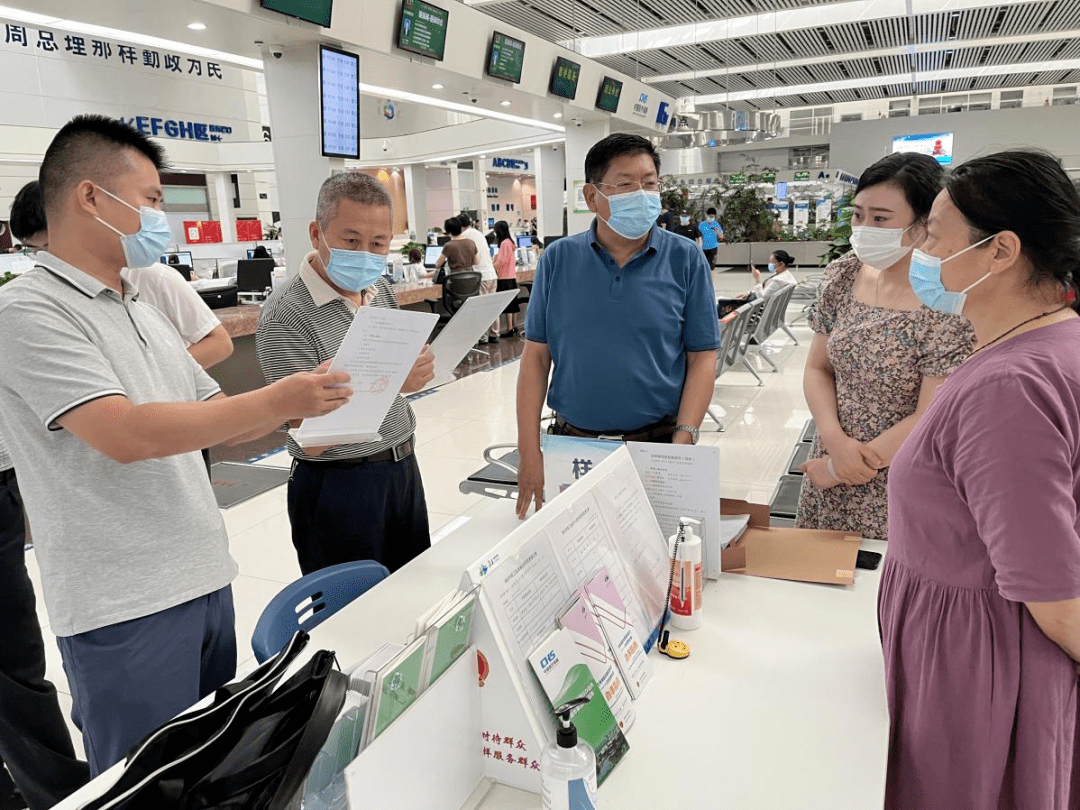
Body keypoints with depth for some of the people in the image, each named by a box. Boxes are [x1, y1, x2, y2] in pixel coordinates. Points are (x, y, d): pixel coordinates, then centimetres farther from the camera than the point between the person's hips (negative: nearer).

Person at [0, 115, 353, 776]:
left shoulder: (145, 310, 14)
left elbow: (214, 418, 16)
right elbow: (126, 434, -24)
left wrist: (302, 404, 0)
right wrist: (276, 402, -21)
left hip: (207, 579, 8)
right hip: (125, 609, -7)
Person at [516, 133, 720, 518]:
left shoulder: (685, 260, -2)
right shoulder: (558, 260, 1)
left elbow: (702, 357, -2)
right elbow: (536, 355, 1)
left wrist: (683, 441, -13)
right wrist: (529, 451, -5)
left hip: (658, 442, -1)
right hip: (572, 442, 1)